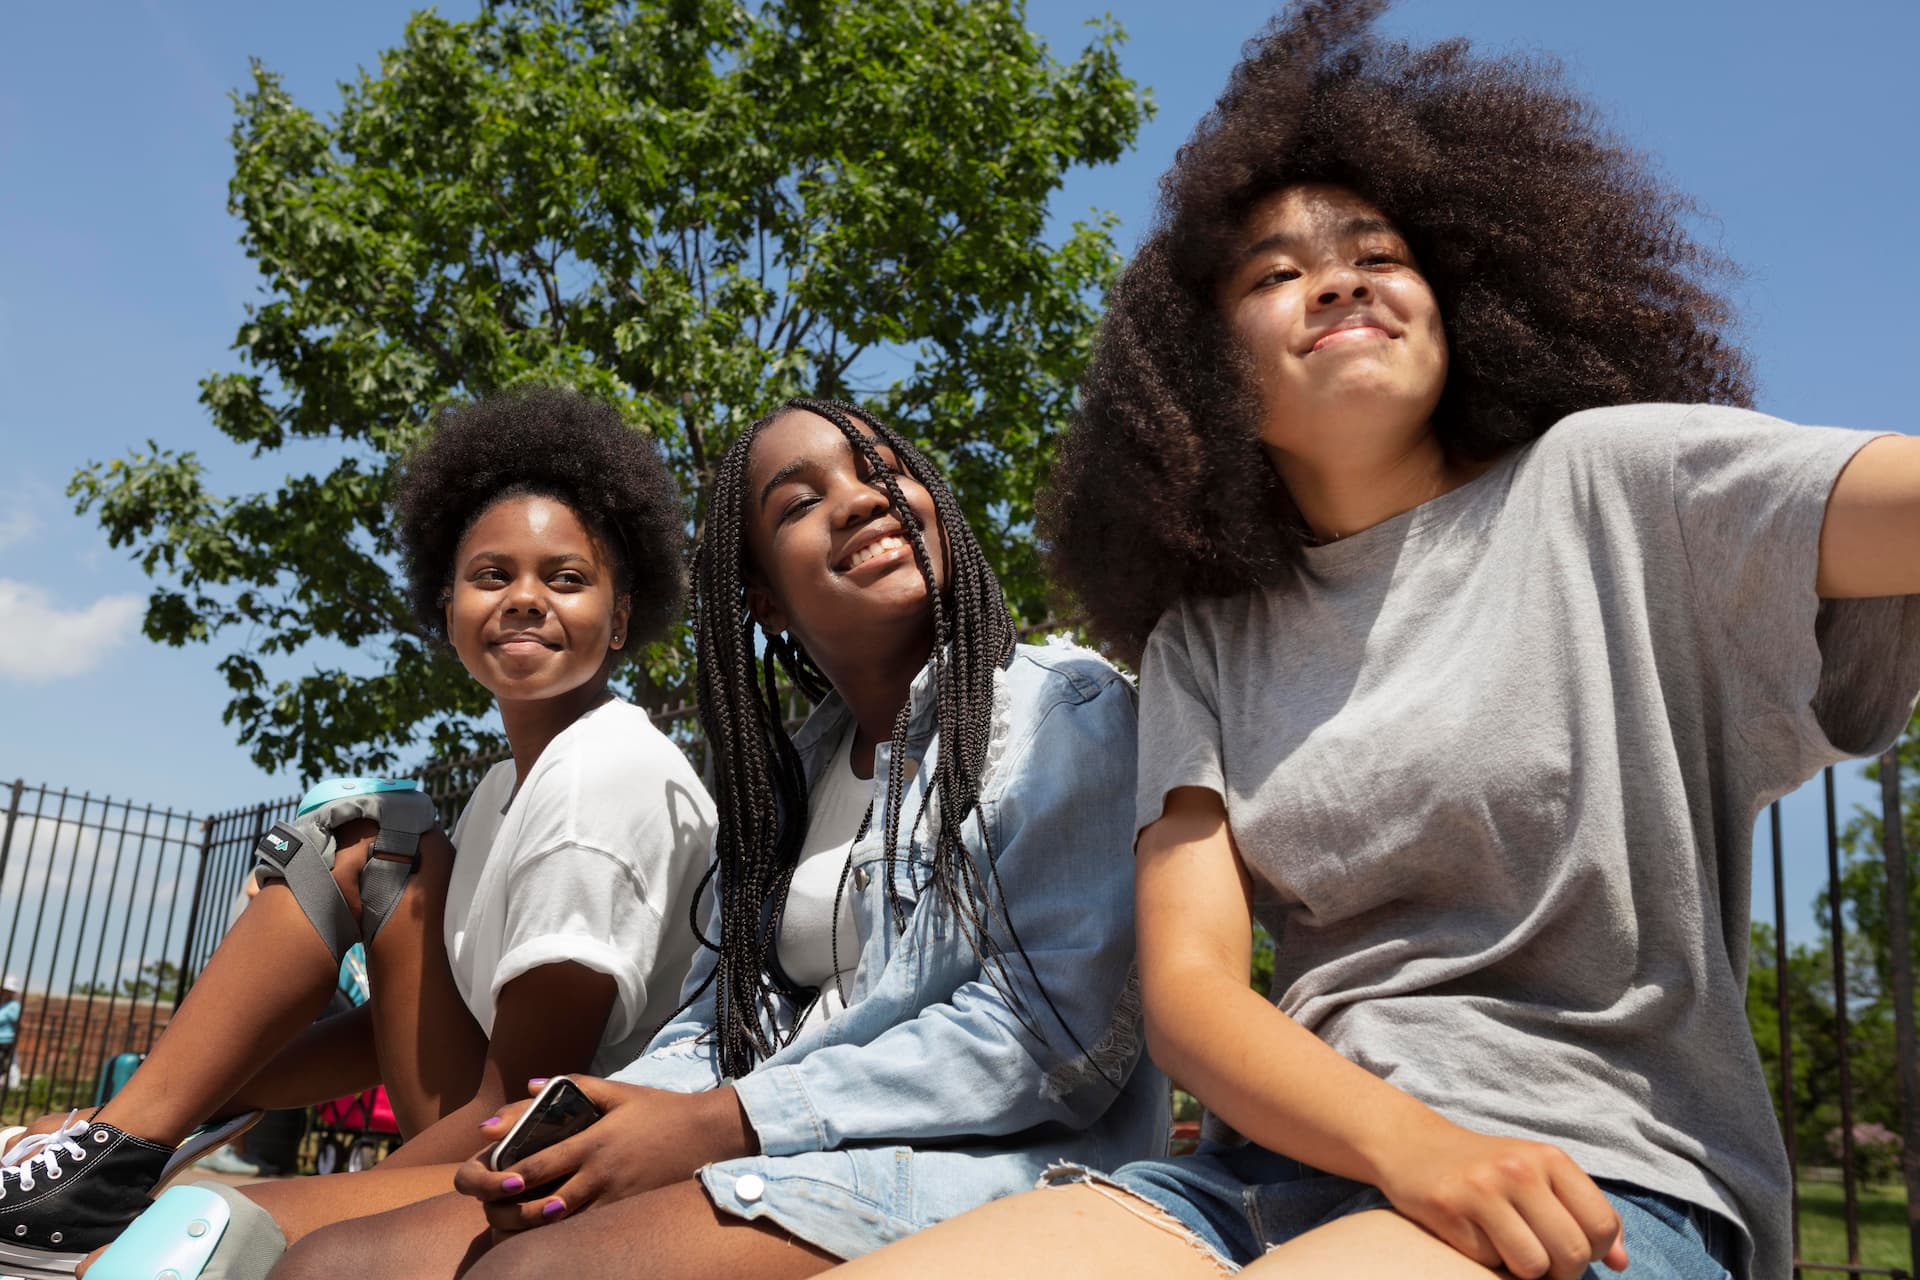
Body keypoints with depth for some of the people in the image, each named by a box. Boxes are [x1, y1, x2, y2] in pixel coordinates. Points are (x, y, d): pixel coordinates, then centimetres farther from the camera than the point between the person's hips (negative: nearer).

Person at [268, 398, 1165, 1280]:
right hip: (784, 1165, 6)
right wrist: (570, 1132, -7)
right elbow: (720, 1027, 16)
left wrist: (724, 1125, -17)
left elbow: (1059, 1029, -16)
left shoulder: (1064, 707, -5)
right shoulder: (784, 775, 18)